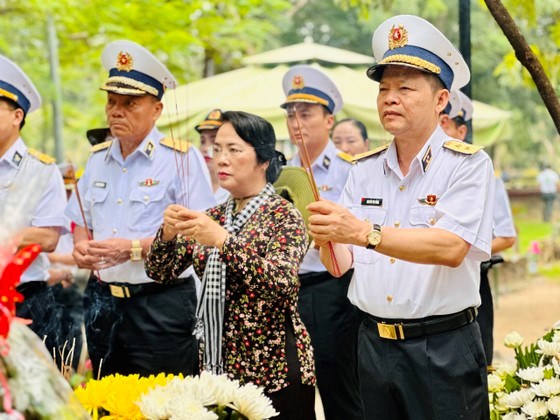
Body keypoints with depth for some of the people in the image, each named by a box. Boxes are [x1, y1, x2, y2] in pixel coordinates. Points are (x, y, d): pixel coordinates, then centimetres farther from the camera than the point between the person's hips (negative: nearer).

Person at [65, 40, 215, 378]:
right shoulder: (98, 160, 13)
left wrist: (134, 248, -20)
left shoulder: (181, 158, -7)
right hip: (103, 302, 6)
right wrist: (81, 247, -2)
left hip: (161, 305, -6)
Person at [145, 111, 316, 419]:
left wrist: (223, 240, -32)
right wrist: (168, 232, -14)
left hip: (273, 373, -5)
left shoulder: (283, 216, -8)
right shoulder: (213, 217, 9)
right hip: (216, 368, 6)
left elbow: (282, 283, -24)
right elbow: (161, 273, 6)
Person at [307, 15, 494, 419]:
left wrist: (365, 232, -33)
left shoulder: (468, 164, -7)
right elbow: (340, 264, 6)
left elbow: (451, 248, -23)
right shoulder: (364, 170, 9)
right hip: (373, 343, 5)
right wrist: (326, 237, -16)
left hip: (443, 350, -5)